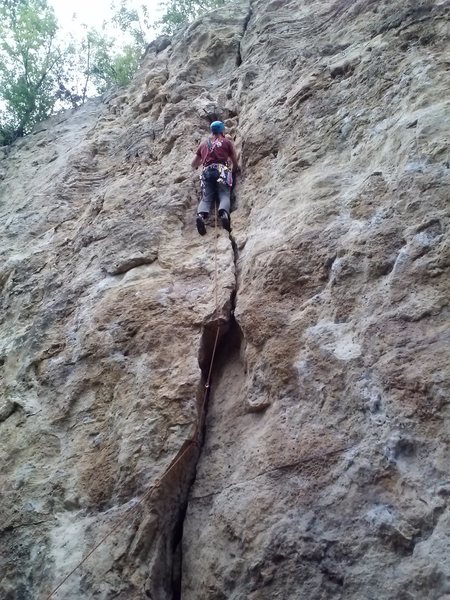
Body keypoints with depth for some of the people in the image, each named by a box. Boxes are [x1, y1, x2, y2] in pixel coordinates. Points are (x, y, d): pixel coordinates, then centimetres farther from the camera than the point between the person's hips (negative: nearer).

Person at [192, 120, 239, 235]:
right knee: (224, 195, -12)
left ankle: (201, 215, -36)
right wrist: (235, 170, 43)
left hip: (207, 171, 2)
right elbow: (235, 163, 22)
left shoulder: (203, 144, 28)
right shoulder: (227, 142, 20)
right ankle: (224, 213, -44)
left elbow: (194, 164, 33)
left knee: (206, 198, -5)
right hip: (221, 170, -2)